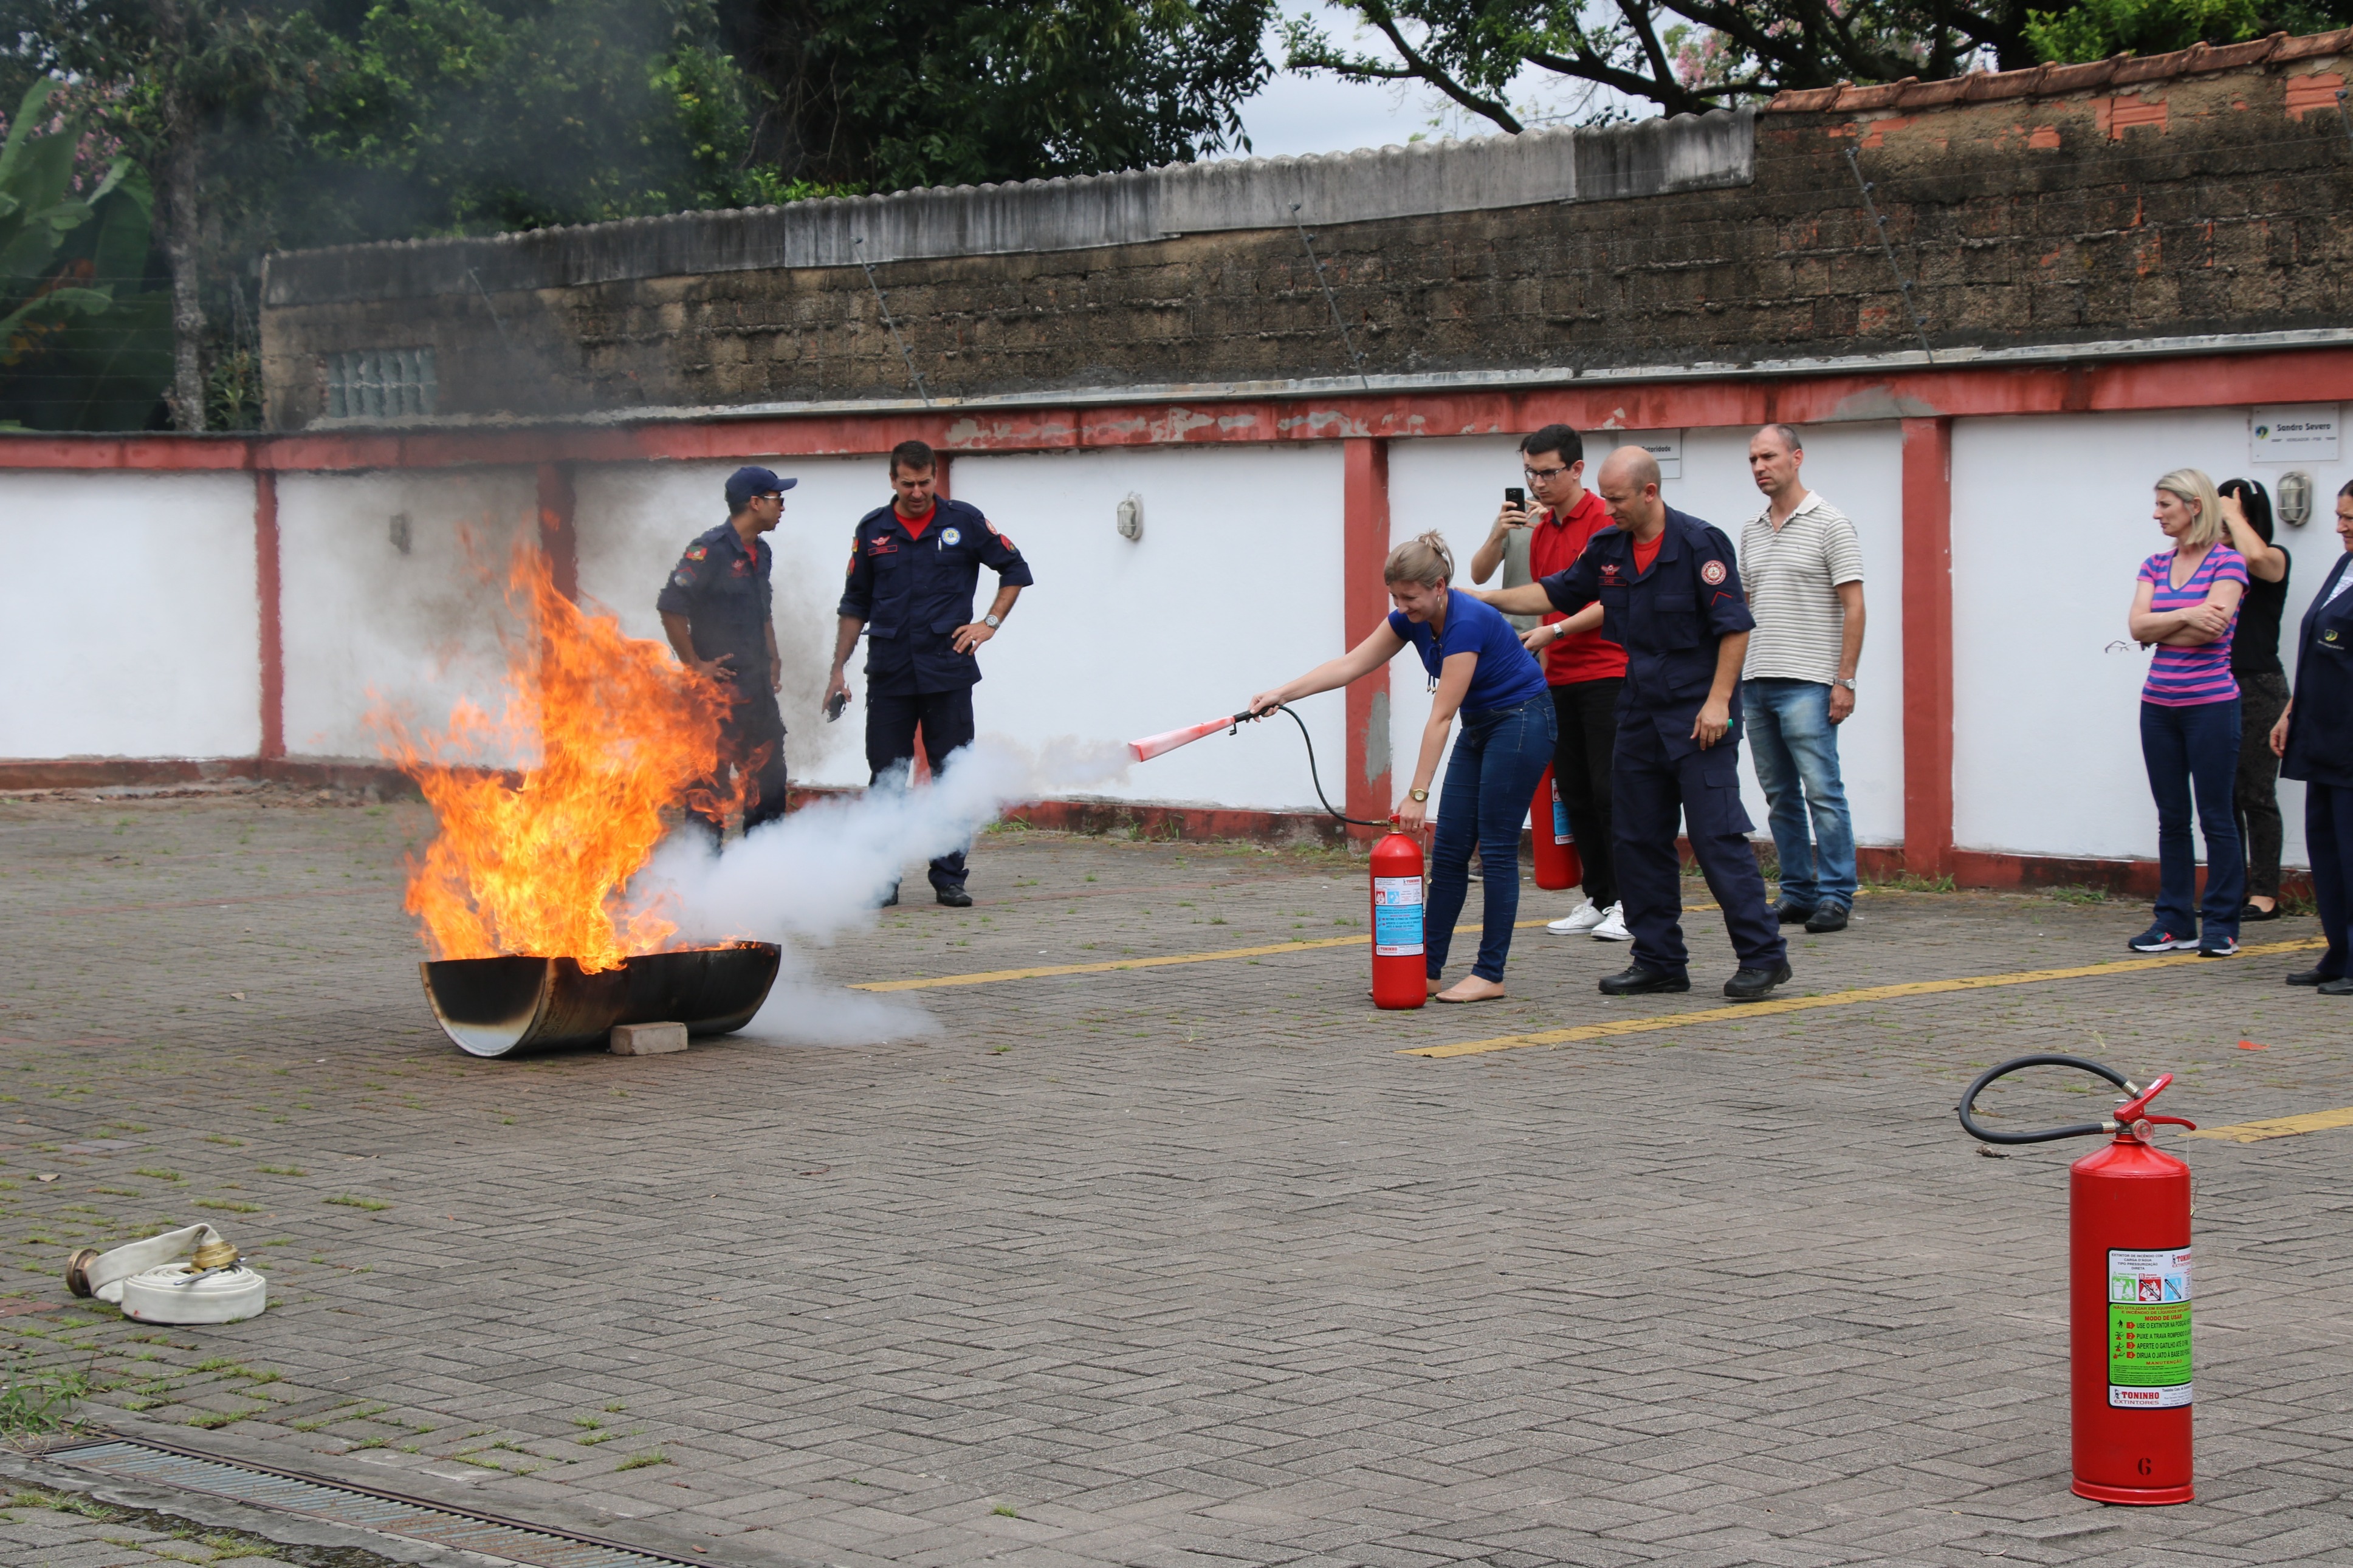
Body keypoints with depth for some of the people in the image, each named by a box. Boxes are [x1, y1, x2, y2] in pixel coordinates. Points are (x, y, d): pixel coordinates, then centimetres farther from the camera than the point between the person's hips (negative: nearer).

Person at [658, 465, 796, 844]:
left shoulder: (760, 552, 13)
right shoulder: (710, 550, -14)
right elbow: (670, 606, -20)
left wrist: (772, 659, 16)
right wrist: (694, 666, -16)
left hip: (757, 686, 9)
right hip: (719, 686, -9)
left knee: (768, 777, 12)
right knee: (712, 783, -4)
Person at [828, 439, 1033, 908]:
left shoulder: (964, 522, 2)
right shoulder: (873, 530, 7)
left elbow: (1016, 570, 12)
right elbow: (855, 605, 13)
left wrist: (989, 623, 2)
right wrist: (838, 670, 9)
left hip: (947, 671, -1)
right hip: (889, 673, 1)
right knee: (886, 777, 2)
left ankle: (949, 879, 8)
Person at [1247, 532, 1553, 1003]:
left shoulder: (1466, 623, -29)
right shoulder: (1412, 619, -4)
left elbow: (1441, 717, -29)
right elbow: (1350, 665, -1)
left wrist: (1417, 795, -29)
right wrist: (1281, 694, -10)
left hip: (1521, 724, -9)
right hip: (1479, 729, 9)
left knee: (1497, 848, -7)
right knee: (1448, 849, 5)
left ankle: (1490, 974, -1)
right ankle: (1426, 970, 7)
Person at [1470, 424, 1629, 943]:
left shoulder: (1603, 521, -8)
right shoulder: (1538, 526, 14)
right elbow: (1479, 576, 12)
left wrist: (1555, 630, -19)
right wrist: (1499, 535, -6)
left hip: (1606, 673, -7)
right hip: (1559, 679, 7)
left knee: (1610, 790, -8)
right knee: (1574, 793, 7)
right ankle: (1598, 899, 13)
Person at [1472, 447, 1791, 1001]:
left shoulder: (1700, 543, -11)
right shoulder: (1608, 549, 8)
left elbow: (1735, 626, -12)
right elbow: (1557, 593, 20)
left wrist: (1718, 700, -17)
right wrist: (1488, 599, 11)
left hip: (1699, 716, -7)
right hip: (1640, 717, 7)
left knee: (1718, 836, -10)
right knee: (1639, 841, 7)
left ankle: (1762, 955, -5)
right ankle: (1660, 961, 15)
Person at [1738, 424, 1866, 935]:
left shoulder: (1829, 524, -4)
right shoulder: (1751, 532, 16)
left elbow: (1853, 607, -7)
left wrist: (1844, 680, -13)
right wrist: (1731, 677, 14)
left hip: (1807, 682, -7)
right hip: (1755, 682, 7)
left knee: (1822, 790, -8)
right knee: (1780, 796, 9)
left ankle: (1835, 896, -5)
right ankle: (1797, 893, 14)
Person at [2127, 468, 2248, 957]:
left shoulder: (2227, 562, -5)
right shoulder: (2156, 565, 11)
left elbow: (2213, 627, -17)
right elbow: (2138, 626, -2)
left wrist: (2158, 629, -7)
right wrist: (2187, 616, -15)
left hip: (2210, 704, -6)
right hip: (2159, 705, 6)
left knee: (2216, 815, -2)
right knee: (2171, 817, 8)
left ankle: (2222, 925, 3)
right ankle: (2176, 922, 14)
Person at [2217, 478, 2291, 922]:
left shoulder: (2275, 560, -4)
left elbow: (2255, 556, -27)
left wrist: (2234, 514, -15)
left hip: (2258, 688, -6)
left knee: (2256, 795, -4)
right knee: (2222, 794, 8)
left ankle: (2265, 895, -1)